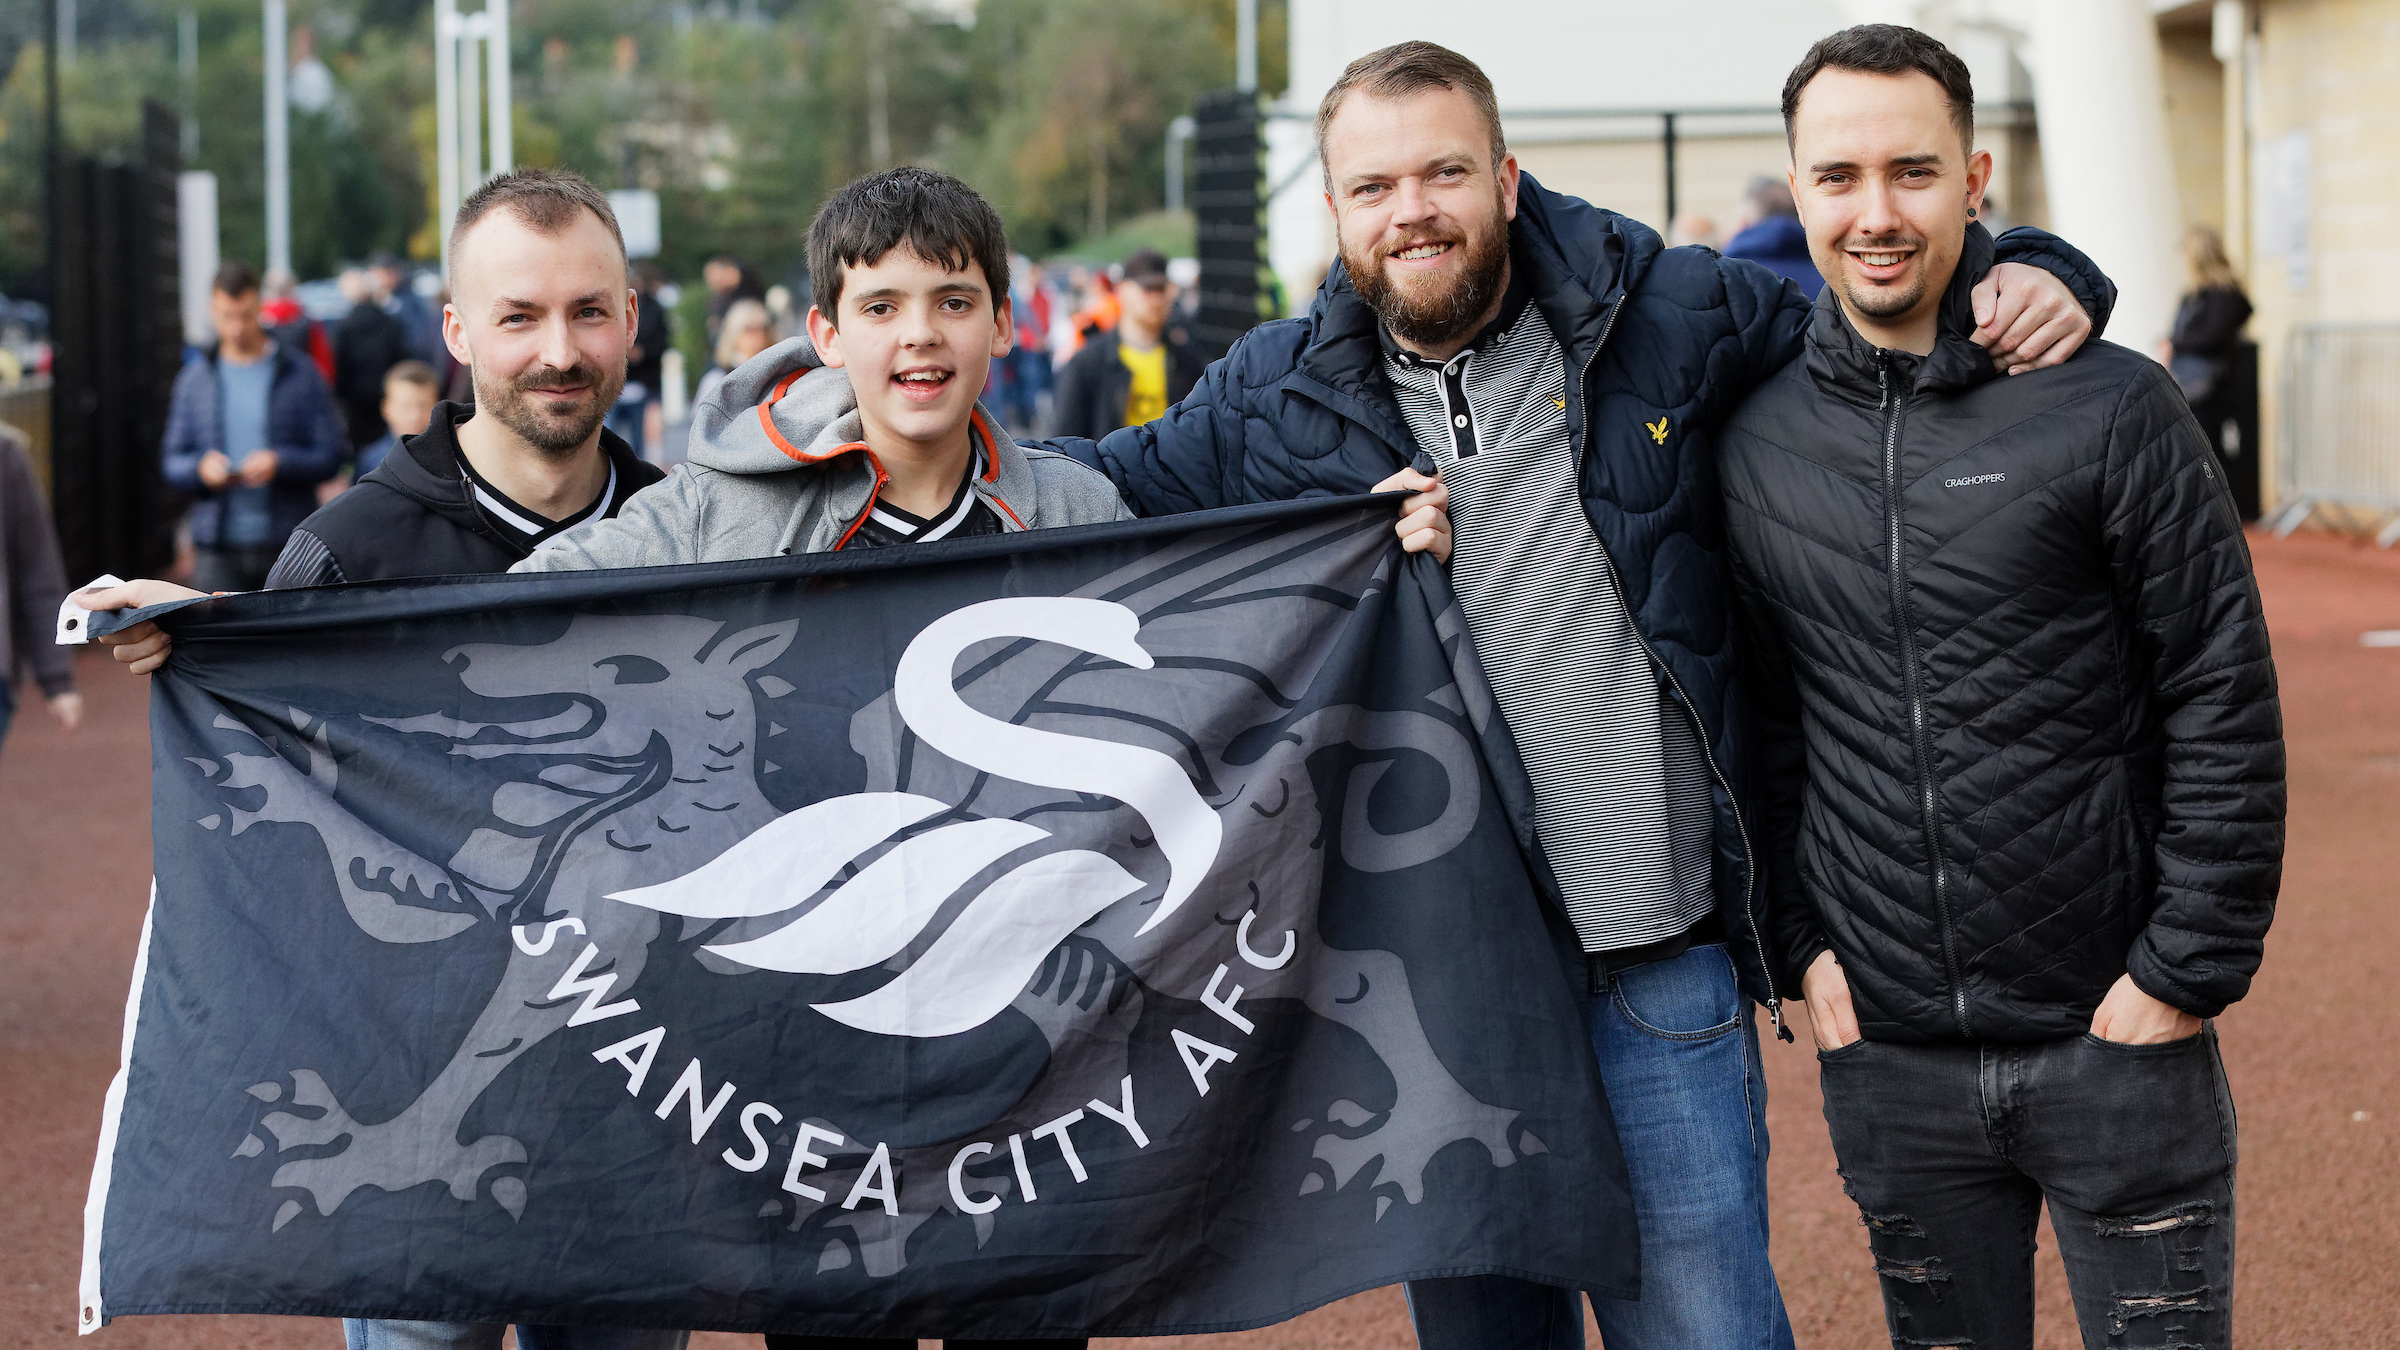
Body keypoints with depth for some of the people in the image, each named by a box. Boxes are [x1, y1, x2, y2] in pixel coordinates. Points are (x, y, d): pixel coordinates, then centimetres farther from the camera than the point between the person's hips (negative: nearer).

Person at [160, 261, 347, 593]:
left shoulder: (301, 374, 4)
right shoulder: (193, 379, 12)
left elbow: (333, 453, 0)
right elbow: (171, 459, 13)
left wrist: (280, 463, -17)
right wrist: (200, 468, -9)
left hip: (286, 544, -2)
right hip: (218, 548, 2)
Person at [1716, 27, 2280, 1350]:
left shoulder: (2111, 410, -7)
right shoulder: (1756, 446, 4)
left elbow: (2226, 706, -6)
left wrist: (2184, 972, -9)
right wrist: (1801, 943, 3)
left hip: (2114, 1039, -3)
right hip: (1887, 1052, 3)